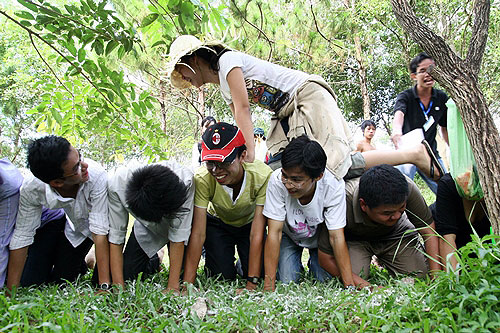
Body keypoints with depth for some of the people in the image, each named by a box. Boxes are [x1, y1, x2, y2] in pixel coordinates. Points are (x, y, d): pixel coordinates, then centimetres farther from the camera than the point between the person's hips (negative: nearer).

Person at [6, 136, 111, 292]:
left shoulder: (96, 175, -40)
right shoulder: (31, 189, -32)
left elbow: (100, 231, -38)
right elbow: (22, 237, -22)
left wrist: (105, 287, -39)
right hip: (75, 228, 2)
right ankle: (84, 264, 34)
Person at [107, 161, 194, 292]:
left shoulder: (185, 180, -40)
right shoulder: (116, 184, -36)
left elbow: (179, 236, -32)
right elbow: (115, 236, -26)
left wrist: (173, 286, -31)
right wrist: (118, 286, -30)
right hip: (145, 228, 2)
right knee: (125, 274, -6)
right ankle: (152, 262, 26)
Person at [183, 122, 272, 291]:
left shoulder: (262, 176, -37)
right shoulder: (202, 179, -34)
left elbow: (257, 234, -33)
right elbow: (198, 233, -31)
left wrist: (252, 284, -35)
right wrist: (187, 284, -35)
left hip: (249, 223, 0)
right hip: (218, 224, 0)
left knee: (260, 275, -12)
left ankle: (244, 265, 22)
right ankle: (209, 258, 22)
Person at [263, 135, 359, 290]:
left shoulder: (333, 186, -34)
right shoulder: (277, 180, -35)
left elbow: (337, 237, -28)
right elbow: (274, 232, -31)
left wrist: (350, 286, -33)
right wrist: (269, 286, -34)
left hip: (320, 237, 0)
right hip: (288, 235, 0)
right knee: (286, 280, -15)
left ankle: (314, 262, 21)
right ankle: (296, 264, 20)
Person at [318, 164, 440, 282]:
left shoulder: (407, 188, -34)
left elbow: (429, 231, -19)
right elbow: (325, 258, -30)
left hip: (395, 233, 3)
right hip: (354, 238, -2)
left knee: (419, 275, -13)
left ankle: (383, 260, 19)